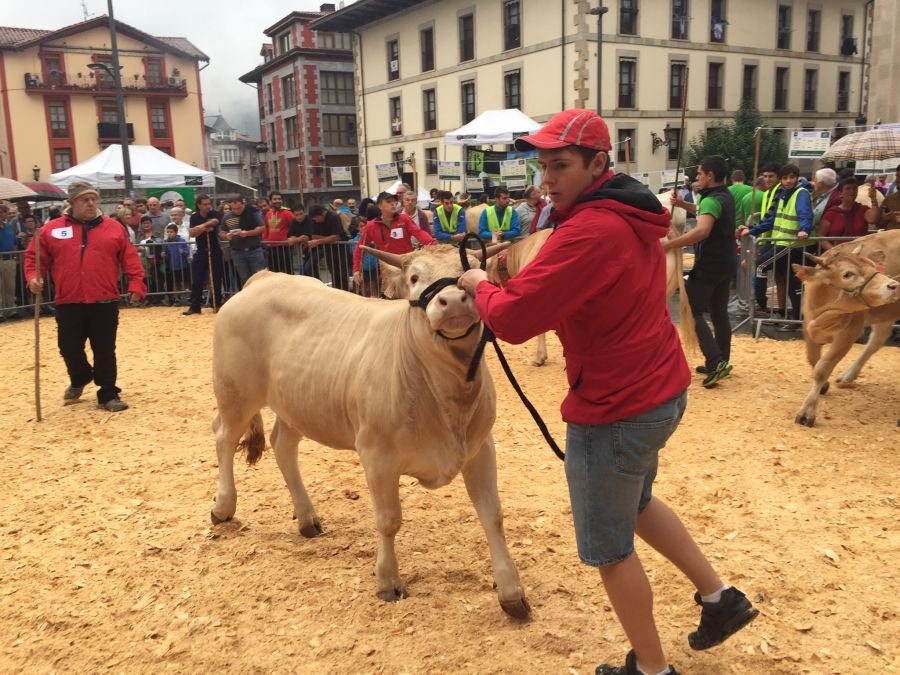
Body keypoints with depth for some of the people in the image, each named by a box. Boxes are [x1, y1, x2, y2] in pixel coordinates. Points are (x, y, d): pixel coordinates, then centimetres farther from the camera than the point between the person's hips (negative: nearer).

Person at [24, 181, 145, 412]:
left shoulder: (113, 227, 4)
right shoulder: (51, 229, 4)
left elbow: (130, 259, 2)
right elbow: (34, 256, 8)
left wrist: (136, 285, -7)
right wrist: (33, 278, -9)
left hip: (104, 303, -1)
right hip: (68, 304, 1)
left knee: (105, 351, 4)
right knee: (69, 348, 10)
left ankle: (108, 395, 15)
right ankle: (79, 379, 40)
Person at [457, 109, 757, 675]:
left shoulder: (590, 230, -25)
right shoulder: (630, 216, 7)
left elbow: (512, 319, -27)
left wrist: (481, 286, -6)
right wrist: (514, 283, 5)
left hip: (616, 407, -10)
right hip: (660, 389, 10)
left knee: (609, 548, 10)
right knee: (635, 501, 32)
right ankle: (720, 597, 41)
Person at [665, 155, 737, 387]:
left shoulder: (711, 200, -21)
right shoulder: (726, 196, 10)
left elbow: (702, 231, -39)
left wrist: (669, 244, -42)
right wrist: (684, 205, 19)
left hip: (709, 265, -9)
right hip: (726, 263, 9)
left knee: (694, 312, -4)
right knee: (719, 313, 14)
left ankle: (715, 361, -15)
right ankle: (721, 362, 19)